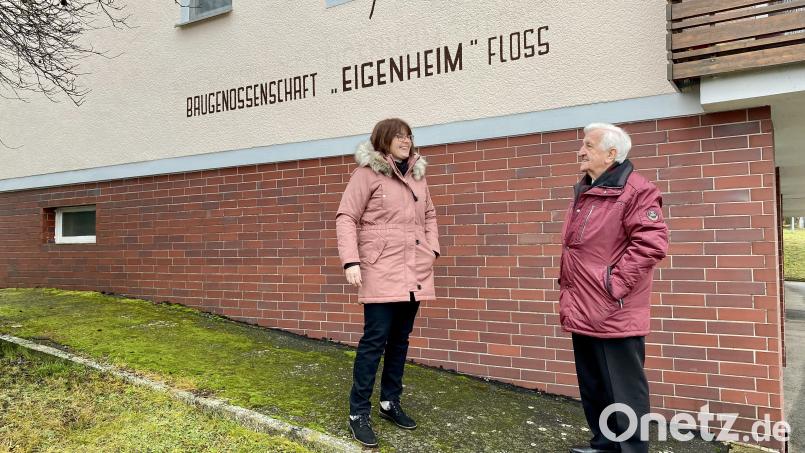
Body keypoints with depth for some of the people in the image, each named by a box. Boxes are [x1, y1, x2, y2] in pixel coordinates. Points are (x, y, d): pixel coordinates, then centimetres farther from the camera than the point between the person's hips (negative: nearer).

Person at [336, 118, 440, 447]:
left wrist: (433, 248, 9)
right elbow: (346, 218, -9)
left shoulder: (418, 173, 13)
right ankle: (359, 413, 8)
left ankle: (390, 402, 28)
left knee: (400, 338, 13)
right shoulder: (368, 172, -6)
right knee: (375, 339, -5)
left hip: (414, 271, 6)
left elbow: (429, 215, 22)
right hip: (381, 271, -6)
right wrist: (350, 262, -18)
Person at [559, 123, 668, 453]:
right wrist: (567, 291, 18)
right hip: (583, 311, 9)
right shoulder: (583, 192, 17)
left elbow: (651, 242, -21)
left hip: (613, 313, -9)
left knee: (622, 391, 3)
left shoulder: (636, 190, -12)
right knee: (592, 387, 19)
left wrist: (615, 284, -20)